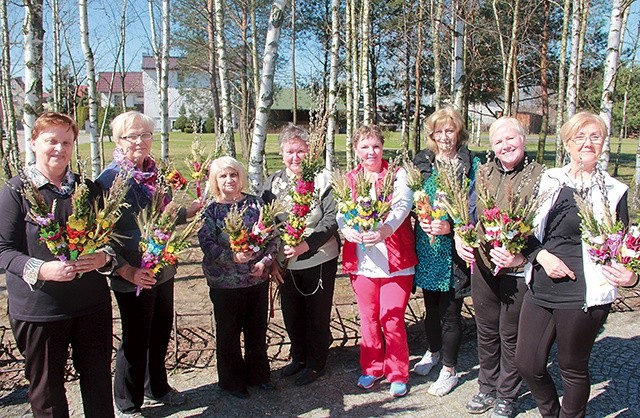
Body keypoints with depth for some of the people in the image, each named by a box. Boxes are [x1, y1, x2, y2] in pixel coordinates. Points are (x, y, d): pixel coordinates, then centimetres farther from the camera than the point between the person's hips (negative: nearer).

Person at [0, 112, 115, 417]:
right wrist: (42, 269, -24)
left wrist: (103, 257, -12)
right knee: (46, 387, 12)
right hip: (37, 309, -3)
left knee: (98, 378, 14)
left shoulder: (87, 188, 6)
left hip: (91, 303, 3)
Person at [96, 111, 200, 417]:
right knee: (136, 340, 7)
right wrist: (127, 271, -23)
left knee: (161, 331, 20)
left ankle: (156, 388, 43)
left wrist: (195, 208, 17)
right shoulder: (110, 179, -15)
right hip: (135, 277, -7)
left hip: (163, 271, 7)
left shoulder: (154, 173, 6)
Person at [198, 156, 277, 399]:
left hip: (258, 278, 3)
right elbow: (206, 244, -12)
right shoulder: (210, 210, -4)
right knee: (228, 333, 11)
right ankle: (231, 381, 28)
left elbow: (273, 235, 2)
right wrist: (233, 257, -26)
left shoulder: (255, 203, 2)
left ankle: (258, 374, 35)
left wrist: (264, 262, -11)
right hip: (225, 283, -2)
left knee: (258, 329, 15)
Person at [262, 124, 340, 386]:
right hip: (286, 263, 5)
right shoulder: (273, 182, 4)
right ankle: (299, 357, 38)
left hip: (320, 259, -4)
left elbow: (332, 218, -14)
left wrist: (307, 244, -23)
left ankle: (316, 363, 28)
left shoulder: (323, 179, -10)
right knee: (291, 313, 17)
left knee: (317, 314, 8)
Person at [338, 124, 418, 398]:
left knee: (392, 321, 0)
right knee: (368, 319, 14)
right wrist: (347, 229, -29)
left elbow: (403, 206, -20)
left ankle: (398, 374, 20)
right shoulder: (348, 180, 9)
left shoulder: (398, 175, -2)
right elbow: (340, 212, -5)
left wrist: (384, 230, -40)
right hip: (361, 261, 3)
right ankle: (372, 368, 33)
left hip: (395, 260, -3)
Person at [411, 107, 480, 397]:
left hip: (454, 247, -4)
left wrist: (450, 226, -20)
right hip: (426, 245, 4)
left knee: (450, 311, 3)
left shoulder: (471, 164, -5)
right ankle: (433, 351, 42)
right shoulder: (422, 161, 6)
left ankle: (449, 369, 21)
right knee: (431, 306, 18)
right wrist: (423, 219, -9)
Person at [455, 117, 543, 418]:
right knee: (486, 331, 18)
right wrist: (459, 237, -4)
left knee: (510, 335, 11)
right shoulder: (483, 173, 5)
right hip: (482, 266, 4)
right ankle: (487, 387, 37)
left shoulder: (539, 176, -9)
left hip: (518, 270, -4)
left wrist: (521, 257, -24)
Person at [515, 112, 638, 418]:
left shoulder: (613, 191, -2)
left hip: (583, 297, -3)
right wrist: (541, 254, -10)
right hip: (540, 289, 4)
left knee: (573, 369, 12)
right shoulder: (549, 180, 6)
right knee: (527, 364, 9)